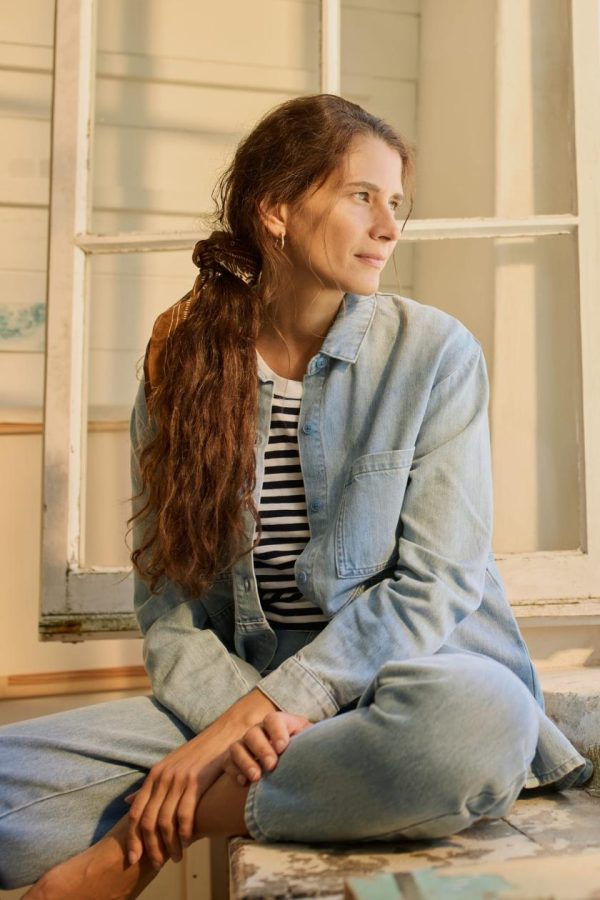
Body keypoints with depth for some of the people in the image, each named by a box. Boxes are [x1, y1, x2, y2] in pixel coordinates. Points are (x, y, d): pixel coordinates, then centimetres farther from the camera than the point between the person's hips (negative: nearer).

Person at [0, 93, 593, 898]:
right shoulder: (181, 364, 3)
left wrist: (270, 705, -16)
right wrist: (236, 714, -18)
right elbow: (165, 596, 1)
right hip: (237, 690, 1)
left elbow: (437, 580, -10)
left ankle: (158, 835, -18)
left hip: (410, 674, 1)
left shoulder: (435, 353, -4)